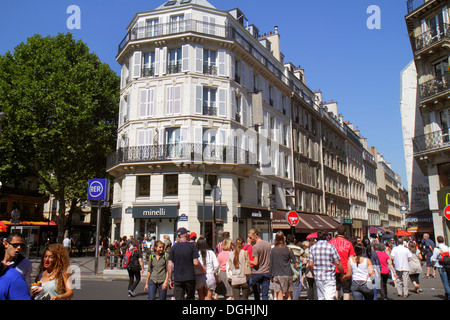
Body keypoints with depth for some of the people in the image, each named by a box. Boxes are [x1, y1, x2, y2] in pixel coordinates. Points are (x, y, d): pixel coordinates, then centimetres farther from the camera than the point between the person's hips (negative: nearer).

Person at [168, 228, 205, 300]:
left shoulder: (173, 247, 1)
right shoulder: (192, 246, -5)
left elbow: (170, 265, -1)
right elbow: (196, 263, -10)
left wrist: (170, 279, 7)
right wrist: (203, 270, 8)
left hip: (177, 279, 1)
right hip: (190, 278, -1)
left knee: (179, 298, 5)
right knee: (190, 297, 16)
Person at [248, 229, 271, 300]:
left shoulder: (255, 247, -15)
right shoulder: (268, 244, 2)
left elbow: (255, 263, -17)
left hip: (256, 274, -4)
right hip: (267, 273, 5)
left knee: (256, 294, 10)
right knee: (265, 295, 6)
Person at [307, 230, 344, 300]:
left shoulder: (312, 248, 3)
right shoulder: (331, 247, -7)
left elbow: (310, 265, 0)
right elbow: (338, 263, -6)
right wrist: (342, 273, 9)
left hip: (318, 277, 4)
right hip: (329, 277, -4)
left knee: (320, 297, 14)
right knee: (329, 297, -6)